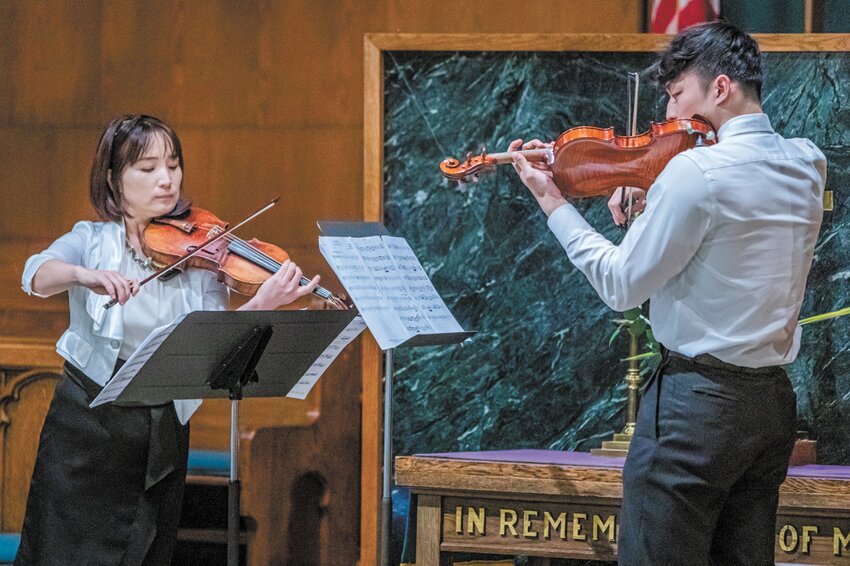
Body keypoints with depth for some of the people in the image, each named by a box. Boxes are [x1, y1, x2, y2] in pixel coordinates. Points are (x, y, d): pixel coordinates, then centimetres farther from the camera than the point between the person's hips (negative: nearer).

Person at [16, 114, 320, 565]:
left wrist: (262, 304, -30)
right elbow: (37, 276, -20)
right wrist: (84, 275, -41)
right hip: (87, 423, -2)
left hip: (164, 431, 2)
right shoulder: (92, 241, -1)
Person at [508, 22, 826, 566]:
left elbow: (623, 285, -10)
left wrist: (553, 202, 0)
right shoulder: (807, 165, 7)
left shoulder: (698, 169, -17)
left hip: (699, 399, -8)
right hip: (774, 399, 8)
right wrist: (651, 206, 6)